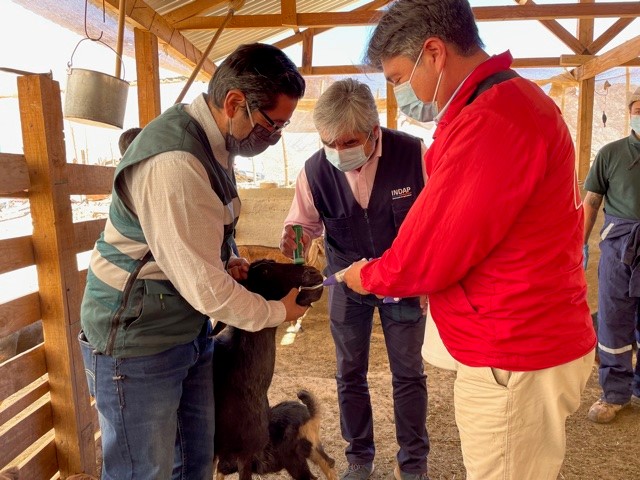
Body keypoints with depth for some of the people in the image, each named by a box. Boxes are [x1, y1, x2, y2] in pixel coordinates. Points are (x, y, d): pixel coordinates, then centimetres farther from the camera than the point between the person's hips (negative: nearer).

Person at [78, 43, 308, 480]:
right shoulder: (175, 161, -29)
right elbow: (206, 289, -27)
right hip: (138, 341, -8)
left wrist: (227, 260, -1)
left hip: (190, 329, 9)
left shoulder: (212, 142, 3)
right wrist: (278, 312, -10)